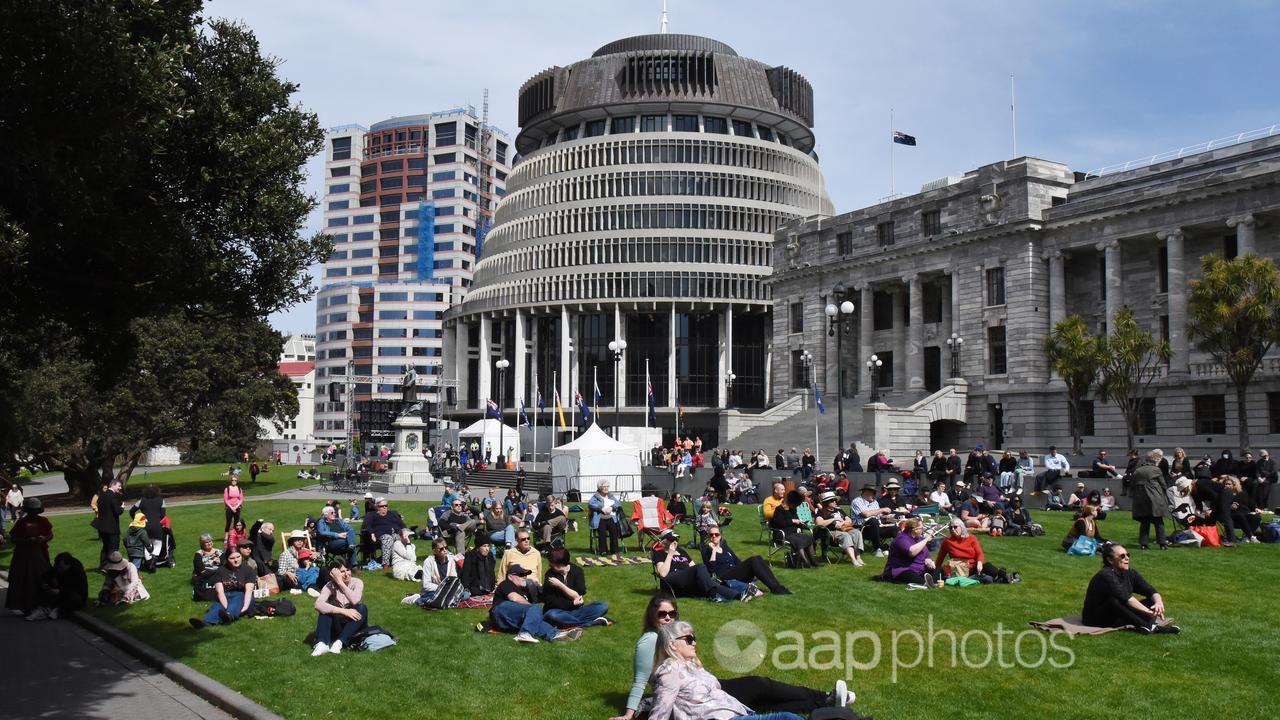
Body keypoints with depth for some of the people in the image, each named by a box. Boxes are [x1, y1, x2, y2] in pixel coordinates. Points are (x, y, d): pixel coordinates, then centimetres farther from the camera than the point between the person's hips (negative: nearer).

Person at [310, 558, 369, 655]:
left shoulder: (357, 582, -14)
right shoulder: (330, 586, -13)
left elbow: (355, 601, -35)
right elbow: (318, 604, -32)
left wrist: (340, 583, -35)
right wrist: (344, 611, -39)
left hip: (354, 624, -1)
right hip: (337, 624, 1)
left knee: (362, 608, -30)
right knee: (325, 609, -24)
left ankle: (340, 642, -34)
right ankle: (323, 643, -36)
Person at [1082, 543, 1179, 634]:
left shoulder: (1129, 573, 3)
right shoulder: (1106, 575, -22)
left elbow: (1151, 591, -1)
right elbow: (1125, 598, -32)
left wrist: (1159, 603, -23)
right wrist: (1149, 612, -35)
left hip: (1120, 617, 8)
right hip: (1096, 619, -8)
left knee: (1152, 600, -5)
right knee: (1114, 601, -38)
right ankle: (1149, 626, -40)